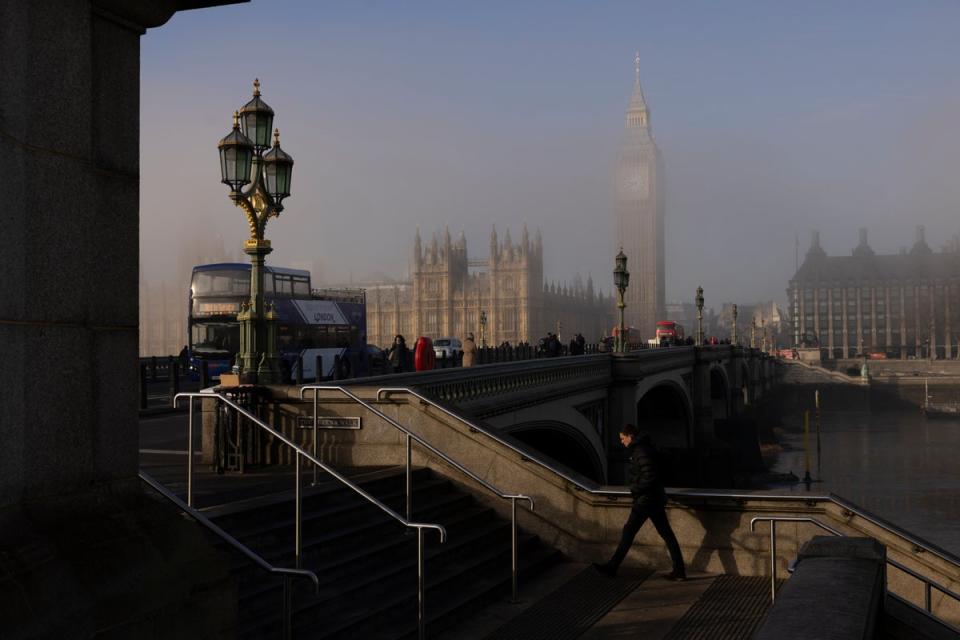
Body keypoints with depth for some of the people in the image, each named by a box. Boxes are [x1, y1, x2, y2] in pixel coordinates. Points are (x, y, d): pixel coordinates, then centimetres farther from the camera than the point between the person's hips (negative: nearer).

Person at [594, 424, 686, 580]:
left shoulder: (641, 452, -17)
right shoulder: (642, 448, 14)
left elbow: (650, 476, -25)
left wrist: (635, 489, -14)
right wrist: (637, 489, 12)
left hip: (646, 499, -10)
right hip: (655, 498, 10)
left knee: (629, 531, -3)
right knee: (666, 533, 8)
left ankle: (612, 567, 4)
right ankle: (679, 570, 10)